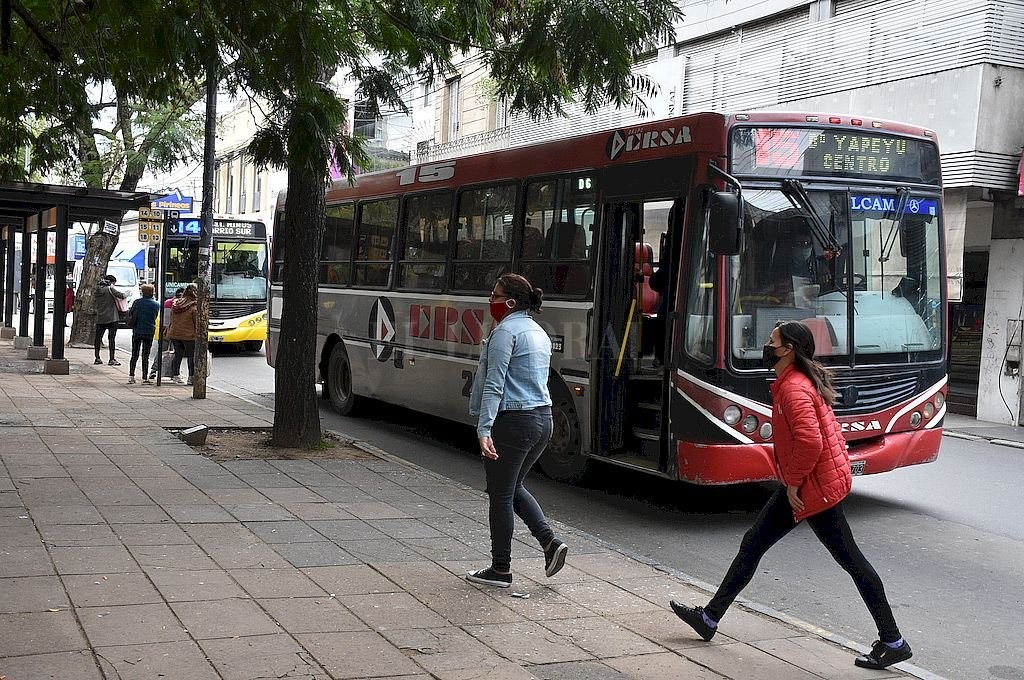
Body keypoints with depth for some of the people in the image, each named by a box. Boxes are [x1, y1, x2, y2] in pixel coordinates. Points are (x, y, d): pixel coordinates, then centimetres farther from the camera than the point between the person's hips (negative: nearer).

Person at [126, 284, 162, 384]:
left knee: (134, 355, 9)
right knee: (145, 356, 4)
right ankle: (144, 378, 3)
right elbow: (155, 317, 7)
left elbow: (130, 314, 2)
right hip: (149, 332, 0)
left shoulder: (137, 302, -5)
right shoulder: (156, 305, -4)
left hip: (137, 331, 0)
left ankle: (131, 376, 3)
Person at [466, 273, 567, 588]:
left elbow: (494, 385, -20)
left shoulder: (505, 331, -12)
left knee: (500, 495, 3)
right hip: (543, 419, 9)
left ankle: (501, 570, 11)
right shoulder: (539, 332, 16)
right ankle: (550, 542, 9)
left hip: (512, 421, -9)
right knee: (514, 488, 22)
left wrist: (484, 429, -24)